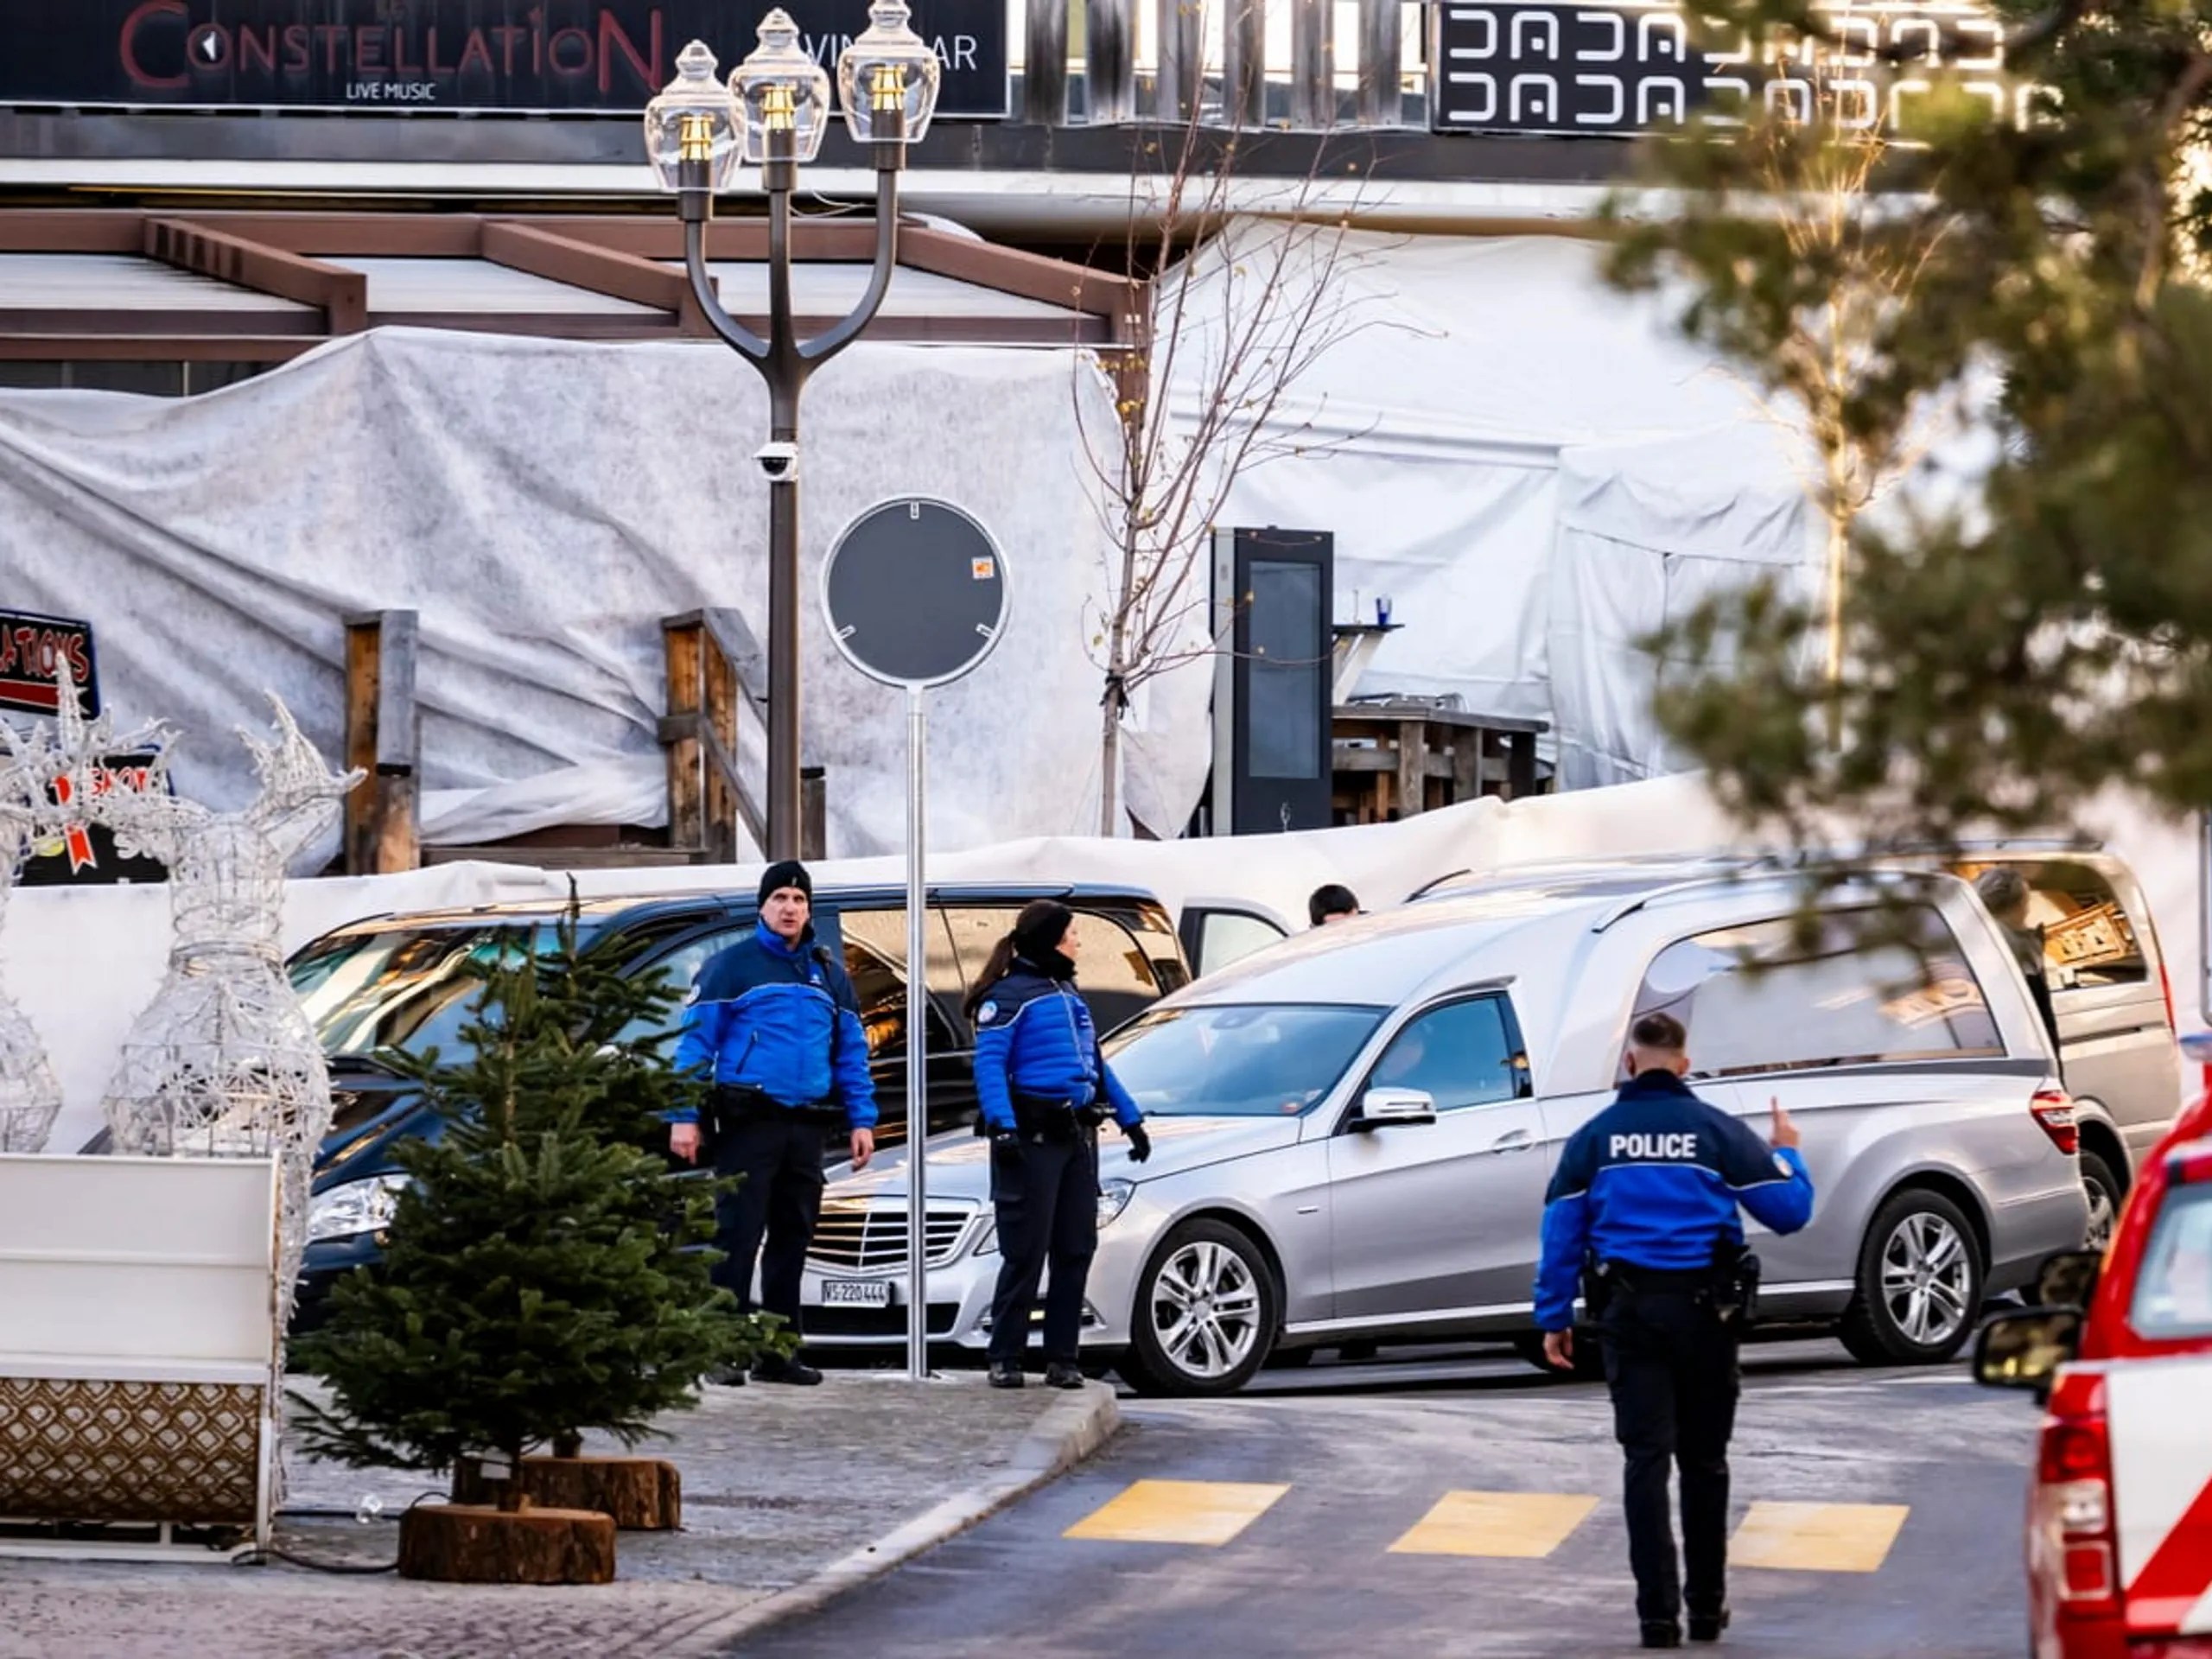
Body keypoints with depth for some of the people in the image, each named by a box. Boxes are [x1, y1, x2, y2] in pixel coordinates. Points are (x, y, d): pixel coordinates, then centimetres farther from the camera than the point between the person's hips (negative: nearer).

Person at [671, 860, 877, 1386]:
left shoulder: (830, 974, 15)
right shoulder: (731, 966, 0)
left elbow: (852, 1052, 17)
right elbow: (695, 1042, -3)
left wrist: (861, 1121, 8)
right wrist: (685, 1116, -11)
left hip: (806, 1126, 5)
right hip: (747, 1121, -5)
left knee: (793, 1239, 8)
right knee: (738, 1234, -8)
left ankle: (778, 1352, 14)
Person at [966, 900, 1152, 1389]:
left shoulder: (1068, 993, 19)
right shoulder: (1009, 995, -6)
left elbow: (1097, 1064, 26)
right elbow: (989, 1065, -15)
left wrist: (1131, 1119, 23)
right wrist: (1001, 1125, -27)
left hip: (1077, 1137, 8)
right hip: (1033, 1136, -8)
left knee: (1075, 1251, 6)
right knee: (1026, 1253, -7)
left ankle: (1062, 1358, 10)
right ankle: (1005, 1359, -1)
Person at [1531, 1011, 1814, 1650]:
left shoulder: (1596, 1136, 2)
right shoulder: (1717, 1131, -2)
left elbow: (1562, 1230, 1)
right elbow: (1790, 1211, -1)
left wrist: (1554, 1316, 7)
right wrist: (1786, 1153, 18)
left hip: (1630, 1310, 0)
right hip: (1704, 1308, 0)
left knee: (1646, 1459, -1)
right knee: (1704, 1461, 11)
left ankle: (1658, 1613, -8)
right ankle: (1707, 1607, 17)